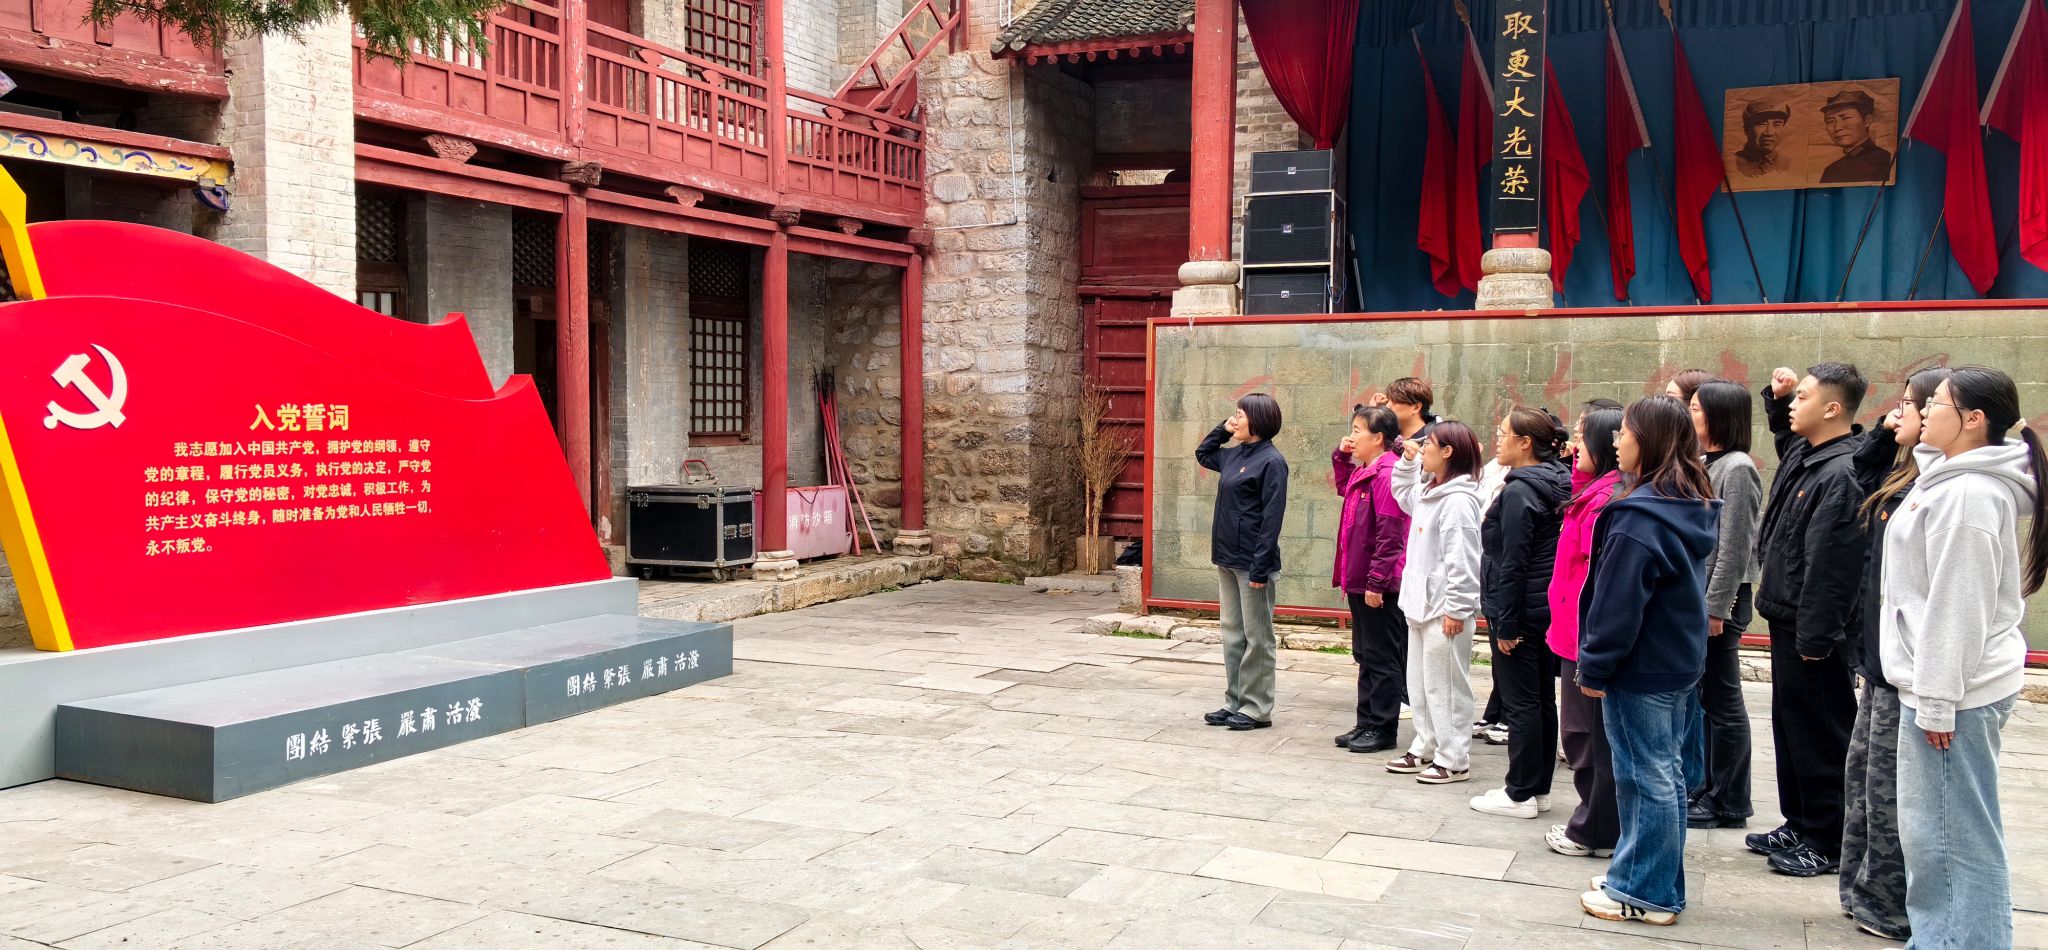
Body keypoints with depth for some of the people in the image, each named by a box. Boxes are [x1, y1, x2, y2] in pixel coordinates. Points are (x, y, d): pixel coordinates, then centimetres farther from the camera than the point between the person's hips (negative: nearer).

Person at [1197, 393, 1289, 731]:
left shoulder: (1271, 461, -12)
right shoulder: (1235, 454, 11)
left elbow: (1272, 517, -17)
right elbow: (1203, 455, 32)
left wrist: (1260, 567, -20)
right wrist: (1222, 430, 15)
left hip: (1252, 561, -8)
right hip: (1227, 559, 8)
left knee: (1257, 637, 1)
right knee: (1232, 633, 13)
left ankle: (1257, 709, 8)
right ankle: (1235, 703, 21)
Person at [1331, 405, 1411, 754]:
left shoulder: (1386, 474, -18)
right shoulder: (1363, 472, 11)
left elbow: (1389, 534, -22)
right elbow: (1345, 487, 35)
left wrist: (1376, 581, -21)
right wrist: (1341, 456, 17)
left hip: (1380, 585, -10)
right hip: (1360, 581, 10)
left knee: (1381, 657, 1)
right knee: (1366, 656, 16)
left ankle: (1382, 729, 9)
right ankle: (1366, 724, 24)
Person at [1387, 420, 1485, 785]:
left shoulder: (1458, 500, -18)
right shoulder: (1428, 491, 11)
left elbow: (1462, 561, -21)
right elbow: (1403, 495, 35)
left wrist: (1456, 608, -22)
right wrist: (1407, 461, 21)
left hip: (1444, 609, -10)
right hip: (1421, 604, 10)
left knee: (1444, 685, -2)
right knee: (1419, 683, 17)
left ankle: (1453, 760, 6)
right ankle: (1425, 749, 27)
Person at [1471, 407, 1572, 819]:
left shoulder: (1519, 492, -18)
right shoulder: (1556, 486, 9)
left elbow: (1511, 564, -19)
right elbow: (1556, 553, 13)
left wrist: (1505, 624, -16)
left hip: (1520, 610, -9)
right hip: (1548, 608, 9)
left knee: (1519, 702, -1)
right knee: (1542, 699, 13)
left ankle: (1520, 794, 7)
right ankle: (1539, 788, 22)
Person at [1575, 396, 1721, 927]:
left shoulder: (1640, 517, -22)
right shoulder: (1691, 508, 8)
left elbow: (1617, 603, -21)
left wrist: (1594, 666, -11)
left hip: (1641, 667, -9)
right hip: (1679, 661, 9)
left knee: (1645, 776, 0)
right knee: (1663, 773, 16)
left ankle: (1646, 893, 10)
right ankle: (1658, 883, 27)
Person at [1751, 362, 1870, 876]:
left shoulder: (1842, 474, -21)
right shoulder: (1804, 453, 9)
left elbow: (1830, 564, -25)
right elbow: (1786, 431, 36)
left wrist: (1815, 636, -24)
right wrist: (1778, 396, 17)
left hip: (1813, 628, -10)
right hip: (1788, 618, 10)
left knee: (1819, 735, 1)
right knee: (1790, 724, 18)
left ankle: (1827, 842, 13)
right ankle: (1799, 824, 30)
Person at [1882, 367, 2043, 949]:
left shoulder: (1967, 494, -18)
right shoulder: (1955, 482, 13)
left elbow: (1957, 605, -20)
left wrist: (1937, 699, -18)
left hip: (1956, 691, -10)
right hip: (1940, 685, 10)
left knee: (1957, 836, -3)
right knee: (1928, 828, 17)